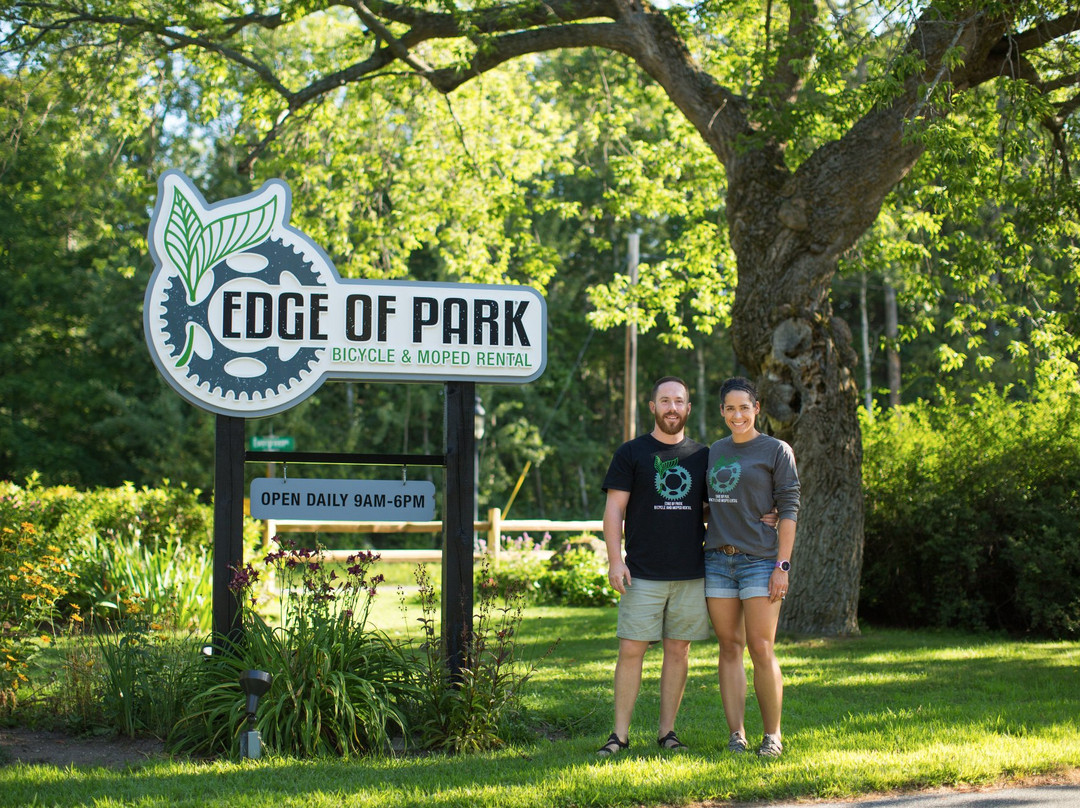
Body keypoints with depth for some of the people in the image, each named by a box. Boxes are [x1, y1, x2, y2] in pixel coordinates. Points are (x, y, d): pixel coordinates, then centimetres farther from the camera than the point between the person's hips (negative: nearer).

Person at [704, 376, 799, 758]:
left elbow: (789, 510, -4)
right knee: (729, 648, 3)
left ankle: (772, 735, 1)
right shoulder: (715, 452, 15)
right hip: (718, 560, 5)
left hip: (760, 560, -5)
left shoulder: (776, 451, 0)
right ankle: (736, 734, 5)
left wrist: (782, 566, -12)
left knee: (761, 649, -7)